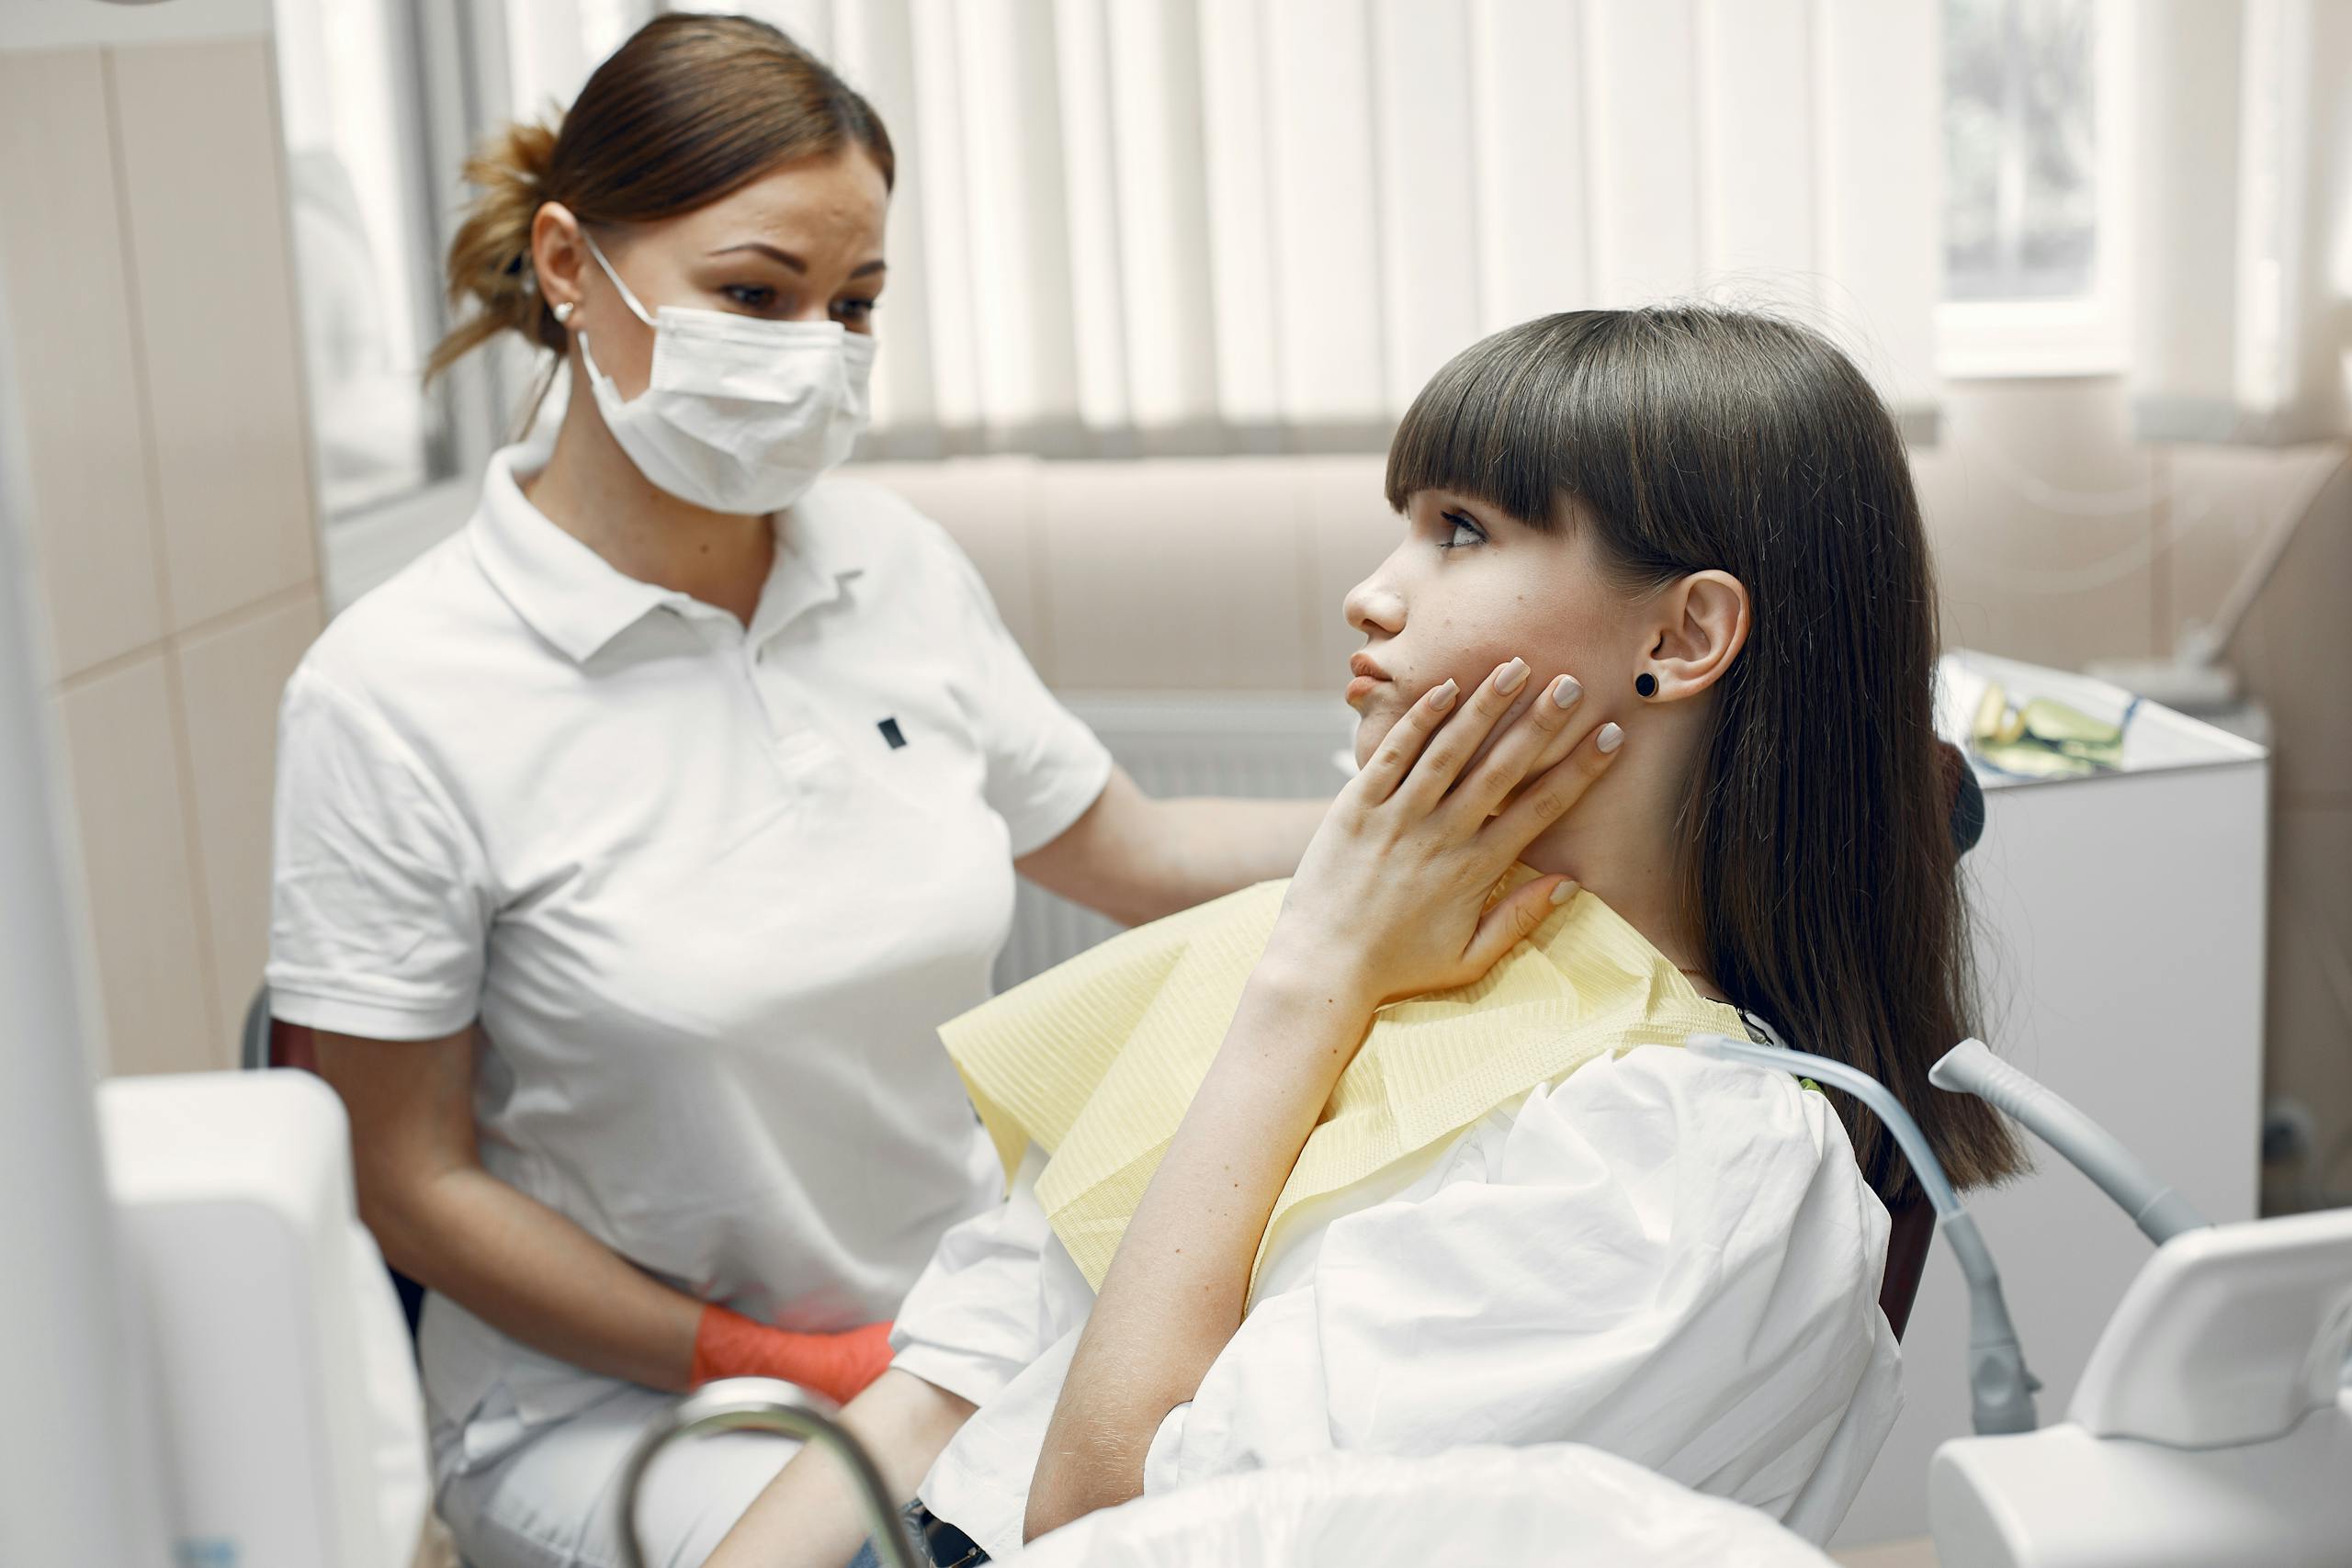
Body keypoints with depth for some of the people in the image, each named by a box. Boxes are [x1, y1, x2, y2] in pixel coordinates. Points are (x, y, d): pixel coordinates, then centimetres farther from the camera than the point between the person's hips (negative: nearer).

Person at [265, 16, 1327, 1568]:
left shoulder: (900, 567, 0)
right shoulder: (393, 695, -14)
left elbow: (1138, 853, 12)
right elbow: (416, 1186, -9)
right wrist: (786, 1370, -11)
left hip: (966, 1320, 5)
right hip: (609, 1391, -4)